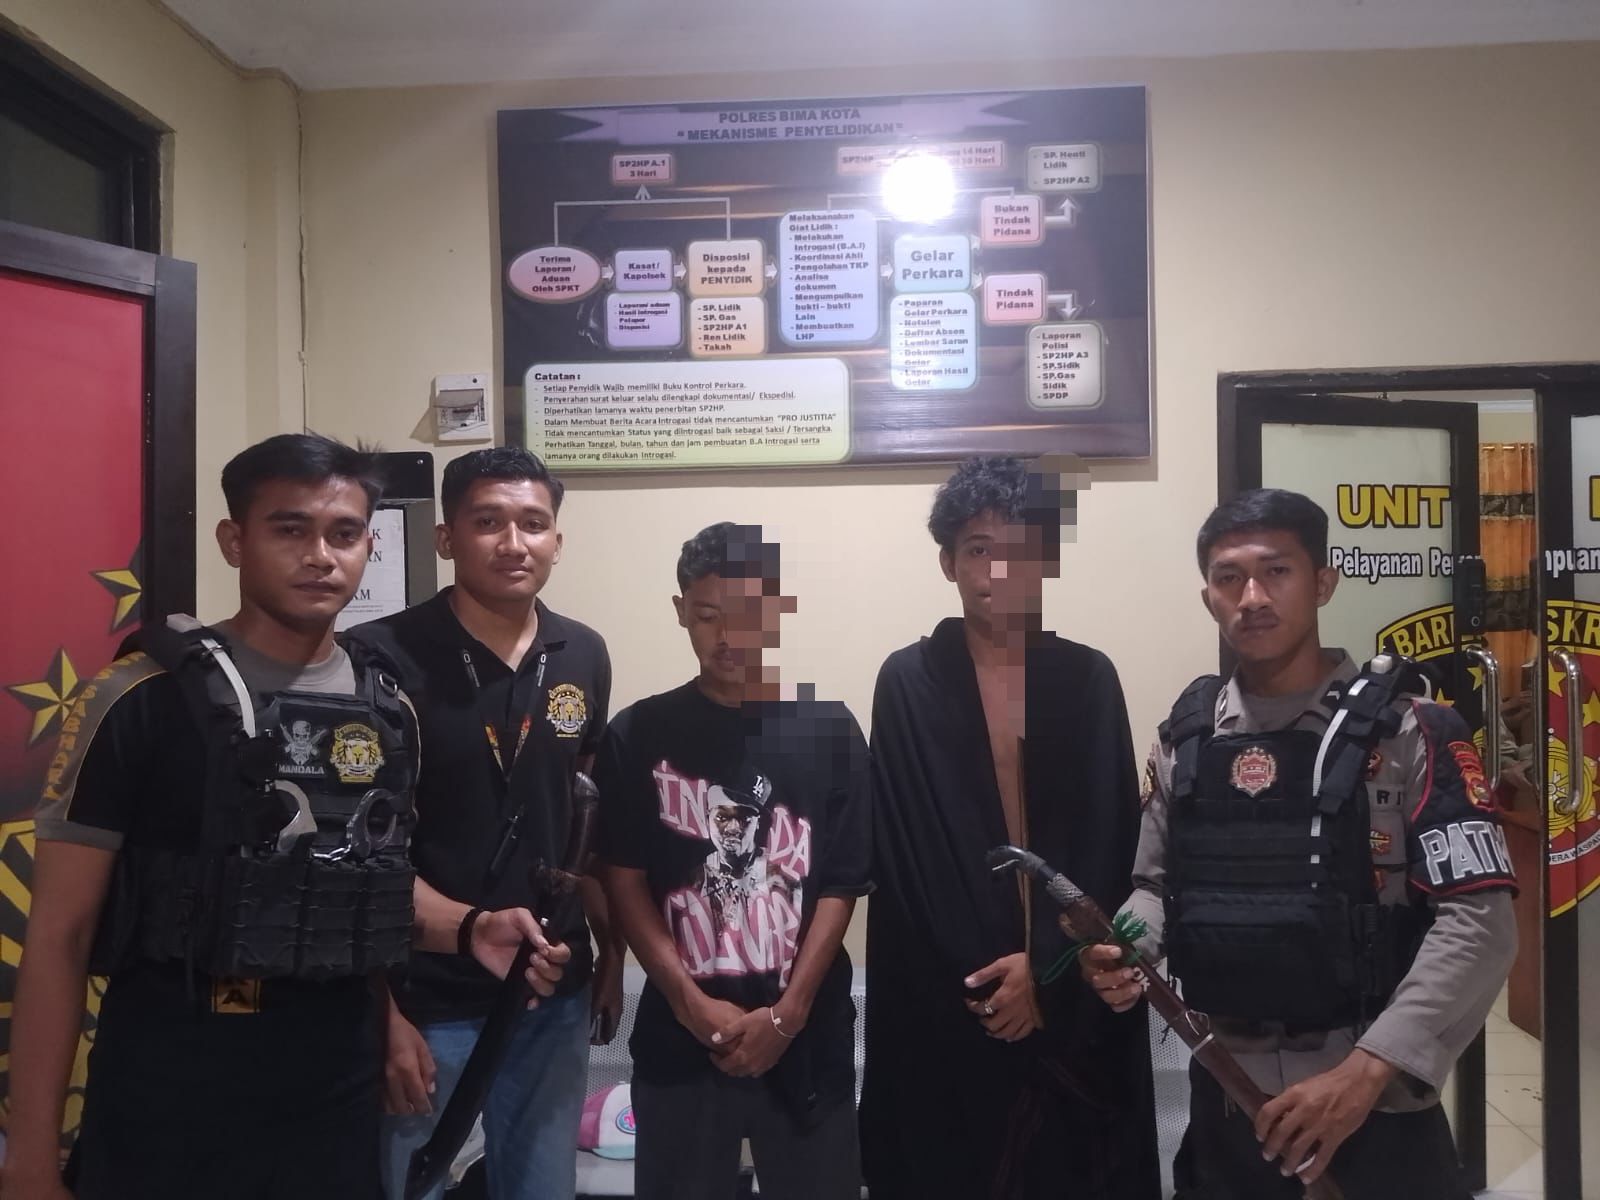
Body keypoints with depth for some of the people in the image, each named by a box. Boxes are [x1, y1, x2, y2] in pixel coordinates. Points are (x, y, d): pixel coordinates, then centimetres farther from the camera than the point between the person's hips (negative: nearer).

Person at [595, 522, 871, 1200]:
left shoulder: (830, 732, -1)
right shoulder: (639, 734, -1)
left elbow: (840, 886, -2)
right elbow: (624, 878, -2)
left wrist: (786, 1013, -9)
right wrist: (691, 1003, -10)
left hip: (807, 1034, 0)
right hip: (679, 1034, 0)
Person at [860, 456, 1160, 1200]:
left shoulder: (1089, 680, 3)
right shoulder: (907, 682, -2)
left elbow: (1109, 847, 0)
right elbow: (902, 855, -5)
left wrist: (1045, 965, -10)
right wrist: (985, 977, -9)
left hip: (1071, 994, 1)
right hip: (946, 1002, -1)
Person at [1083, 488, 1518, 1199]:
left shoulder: (1408, 733, -9)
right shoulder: (1185, 739, 4)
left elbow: (1478, 920, -14)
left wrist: (1365, 1071, -22)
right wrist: (1123, 949, -11)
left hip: (1375, 1101, -4)